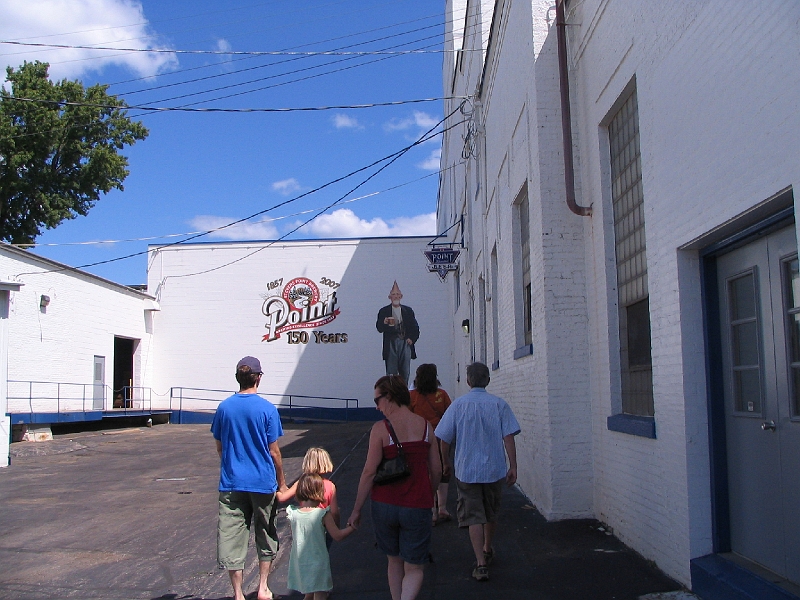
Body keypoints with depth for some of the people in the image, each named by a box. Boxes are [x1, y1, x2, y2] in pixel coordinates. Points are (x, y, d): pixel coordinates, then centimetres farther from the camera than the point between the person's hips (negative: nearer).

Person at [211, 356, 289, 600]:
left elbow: (219, 446, 9)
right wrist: (281, 482, 6)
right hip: (262, 482, -1)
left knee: (231, 538, 7)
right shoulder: (267, 409, -10)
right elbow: (273, 452, -6)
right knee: (265, 536, 16)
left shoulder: (224, 407, -1)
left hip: (231, 482, 2)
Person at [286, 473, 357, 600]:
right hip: (318, 562, -4)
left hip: (299, 564, 4)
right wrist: (352, 527, 5)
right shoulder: (323, 515, -17)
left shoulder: (291, 513, -6)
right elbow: (338, 536, -11)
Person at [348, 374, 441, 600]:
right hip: (417, 506, 1)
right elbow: (436, 470, 5)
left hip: (385, 505, -1)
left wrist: (357, 509, -1)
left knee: (394, 560, 21)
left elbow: (369, 472, -10)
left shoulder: (381, 428, -10)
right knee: (413, 569, 9)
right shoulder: (425, 426, 0)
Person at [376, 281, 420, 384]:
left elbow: (415, 327, 16)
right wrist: (384, 323, -19)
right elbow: (379, 328, 2)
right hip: (391, 344, -2)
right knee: (391, 373, -4)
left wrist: (412, 338, 0)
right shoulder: (384, 311, 10)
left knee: (405, 372, 1)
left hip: (405, 343, 2)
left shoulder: (408, 310, 16)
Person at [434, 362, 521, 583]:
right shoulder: (499, 404, -5)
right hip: (495, 469, 2)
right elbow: (508, 438, -9)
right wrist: (513, 467, -3)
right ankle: (488, 550, 41)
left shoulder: (458, 405, -6)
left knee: (473, 517, 3)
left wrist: (447, 463, 12)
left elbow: (444, 439, -3)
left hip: (466, 471, -2)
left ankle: (481, 563, -5)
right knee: (491, 513, 21)